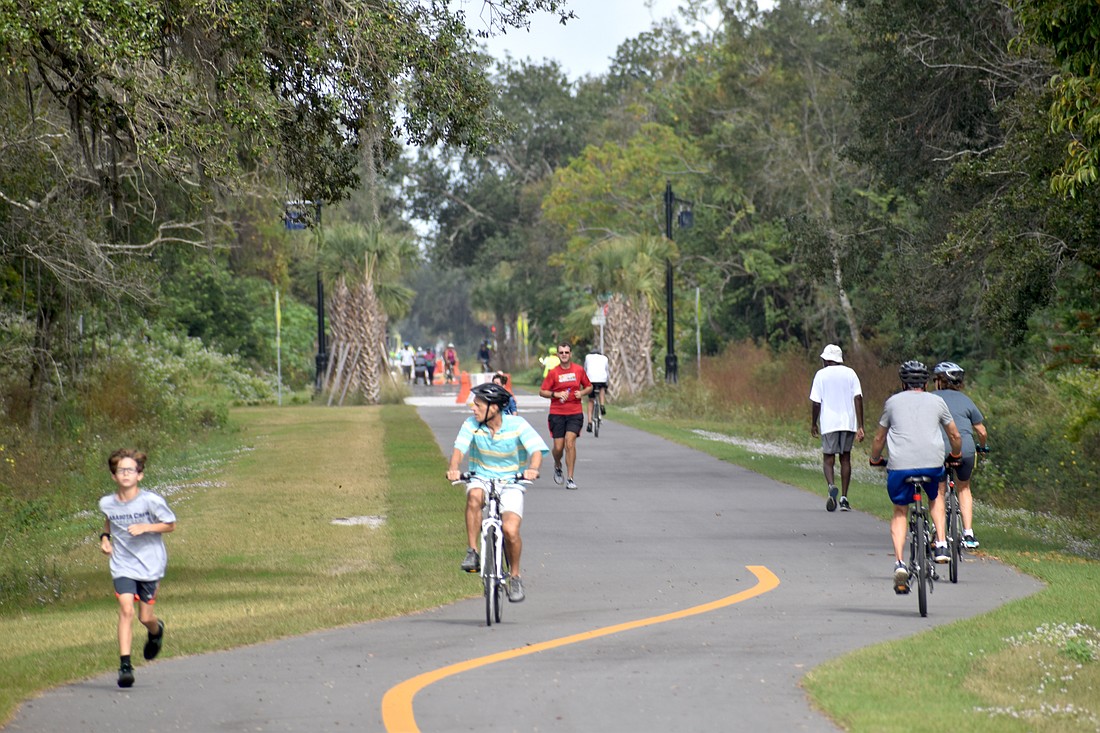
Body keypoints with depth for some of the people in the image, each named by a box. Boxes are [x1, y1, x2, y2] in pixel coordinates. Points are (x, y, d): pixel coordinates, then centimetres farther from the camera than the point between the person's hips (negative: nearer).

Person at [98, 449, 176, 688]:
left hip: (150, 563, -1)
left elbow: (170, 525, -2)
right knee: (126, 610, -16)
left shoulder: (151, 501, -13)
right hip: (123, 565, 1)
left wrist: (145, 527, -17)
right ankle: (125, 664, -17)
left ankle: (156, 631, 42)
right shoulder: (107, 504, -2)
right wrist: (105, 537, 3)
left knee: (145, 616, 4)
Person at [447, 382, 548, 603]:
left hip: (511, 483, -1)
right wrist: (453, 468, -41)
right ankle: (472, 552, -25)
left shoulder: (517, 425, -14)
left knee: (510, 530, -21)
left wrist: (533, 469, -45)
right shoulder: (472, 425, -7)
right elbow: (459, 449, -19)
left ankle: (515, 576, 4)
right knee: (475, 496, -36)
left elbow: (536, 450, -23)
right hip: (481, 479, 1)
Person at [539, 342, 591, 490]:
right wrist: (556, 394, -15)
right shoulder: (553, 372, 0)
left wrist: (582, 393, -5)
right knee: (558, 447, -1)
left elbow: (589, 386, 16)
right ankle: (557, 466, 34)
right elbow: (542, 391, 2)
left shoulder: (579, 370, 4)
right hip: (557, 413, 0)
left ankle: (570, 479, -10)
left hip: (575, 413, 0)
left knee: (570, 441, -16)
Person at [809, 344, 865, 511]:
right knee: (845, 458, 12)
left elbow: (816, 402, -4)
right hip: (848, 422, 3)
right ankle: (844, 498, 10)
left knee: (828, 459, 4)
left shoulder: (821, 375, -1)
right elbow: (858, 398, -2)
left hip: (829, 424, -2)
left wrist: (813, 424, 9)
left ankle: (832, 486, -25)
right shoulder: (850, 373, 5)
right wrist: (860, 427, -2)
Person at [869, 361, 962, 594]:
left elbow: (878, 439, 22)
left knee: (899, 512, 15)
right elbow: (955, 436, 23)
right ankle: (941, 544, 12)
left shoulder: (893, 402, 16)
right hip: (932, 462, 1)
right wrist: (956, 455, 43)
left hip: (900, 464, -1)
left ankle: (899, 562, -4)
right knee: (936, 497, 31)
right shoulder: (937, 402, 17)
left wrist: (875, 459, 40)